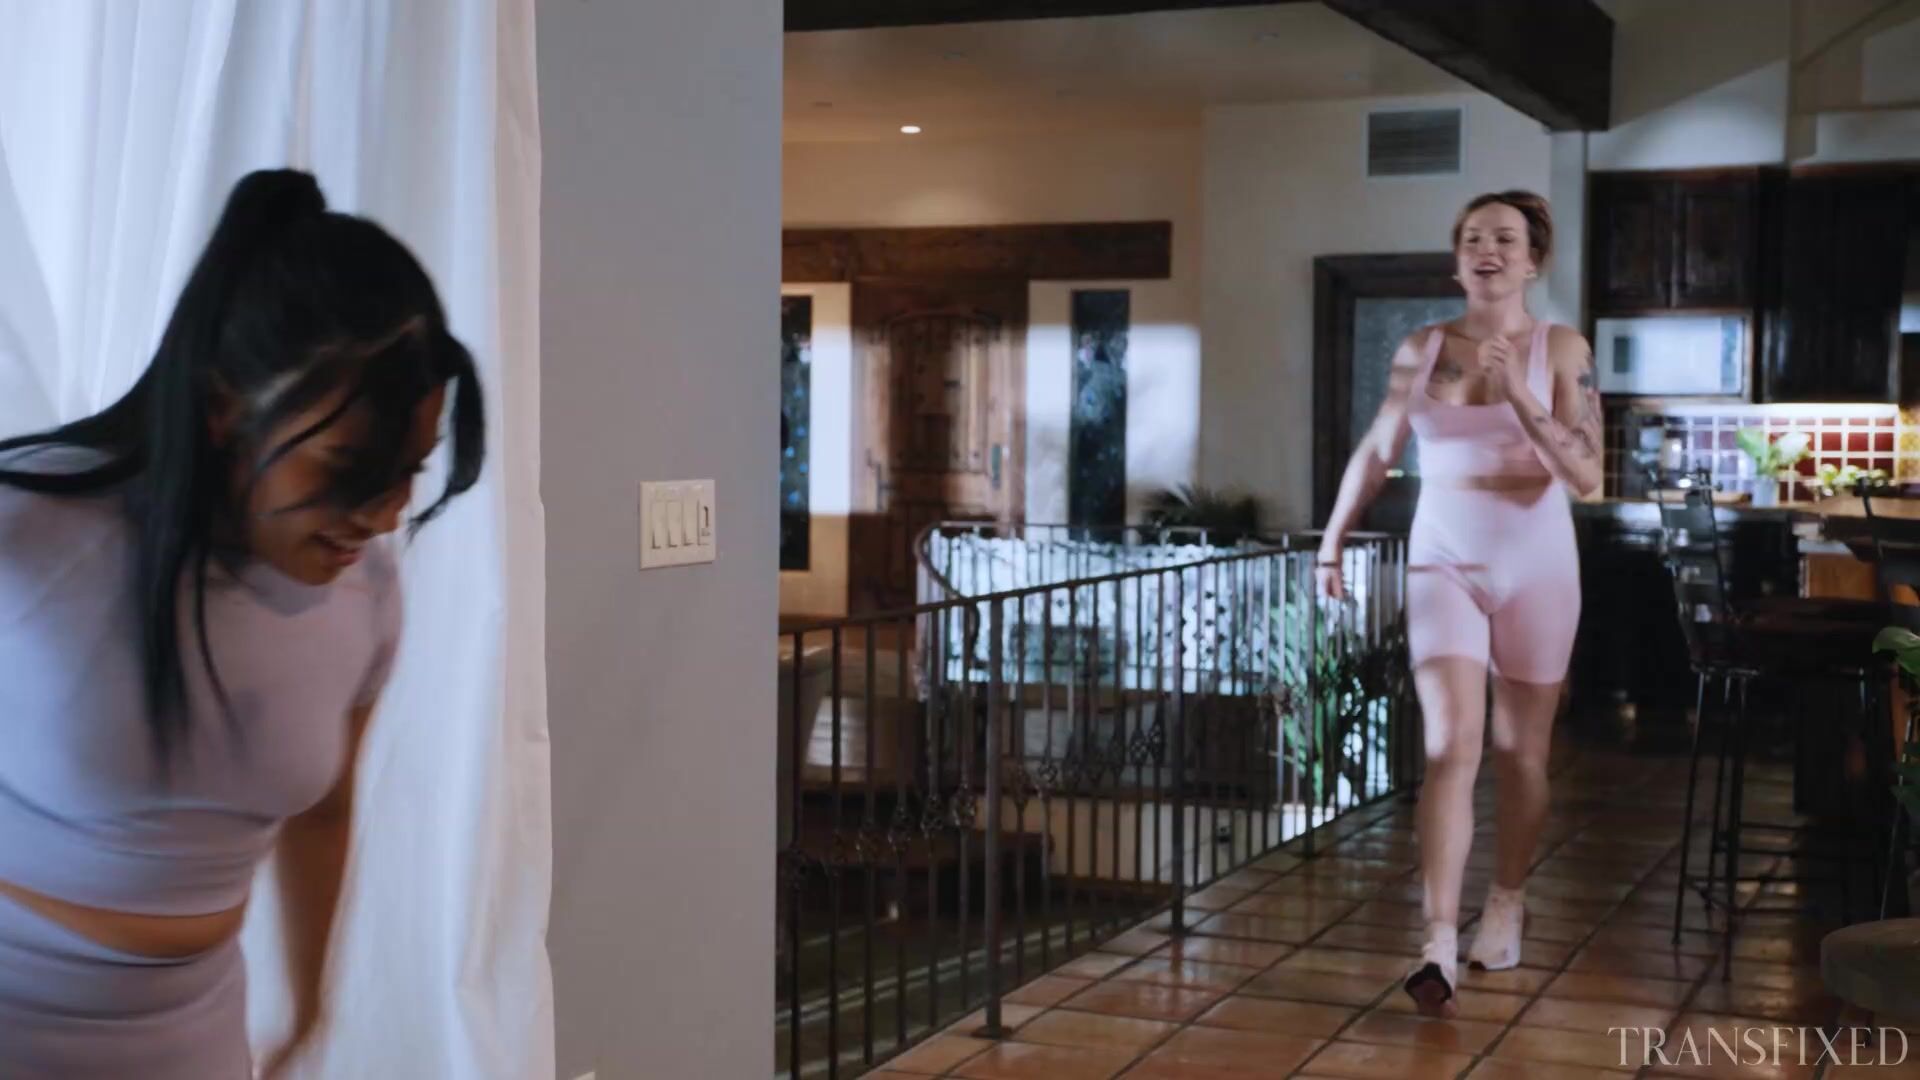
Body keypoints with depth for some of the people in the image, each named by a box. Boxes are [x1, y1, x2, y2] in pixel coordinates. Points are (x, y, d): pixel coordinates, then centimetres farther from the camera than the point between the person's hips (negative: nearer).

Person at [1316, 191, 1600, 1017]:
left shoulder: (1561, 351, -3)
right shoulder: (1421, 350, 3)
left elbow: (1586, 476, -11)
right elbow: (1376, 453, 14)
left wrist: (1517, 393, -22)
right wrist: (1331, 543, 16)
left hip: (1534, 569, 0)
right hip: (1443, 565, 0)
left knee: (1519, 752, 10)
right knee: (1452, 748, -12)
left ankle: (1506, 902, 32)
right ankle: (1439, 943, -15)